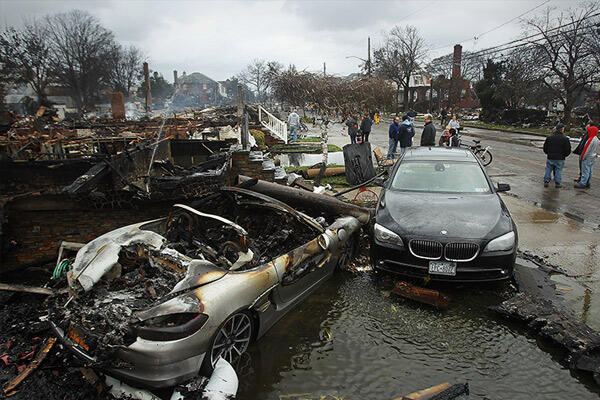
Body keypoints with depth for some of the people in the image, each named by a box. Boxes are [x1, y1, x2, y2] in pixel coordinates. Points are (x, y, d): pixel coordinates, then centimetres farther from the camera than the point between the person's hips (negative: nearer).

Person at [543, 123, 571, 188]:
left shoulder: (549, 137, 0)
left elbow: (545, 148, 7)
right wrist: (564, 155, 12)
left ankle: (546, 181, 10)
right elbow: (568, 150, -5)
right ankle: (557, 183, 10)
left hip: (550, 158, 2)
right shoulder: (565, 139, -8)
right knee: (558, 171, 8)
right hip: (560, 159, -2)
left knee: (548, 169, 11)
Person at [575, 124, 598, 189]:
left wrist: (582, 157, -10)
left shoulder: (591, 140, -21)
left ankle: (582, 184, -2)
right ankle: (588, 183, 20)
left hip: (587, 158, -9)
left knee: (585, 171, -5)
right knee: (590, 171, 13)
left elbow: (586, 150, -19)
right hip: (593, 158, 9)